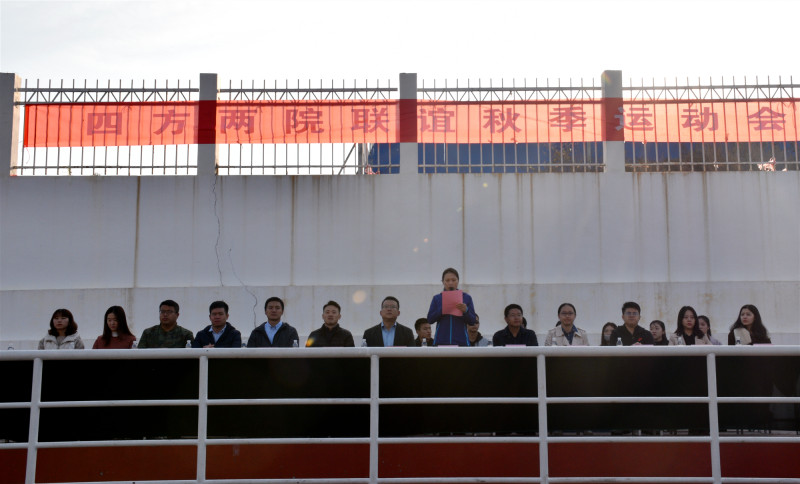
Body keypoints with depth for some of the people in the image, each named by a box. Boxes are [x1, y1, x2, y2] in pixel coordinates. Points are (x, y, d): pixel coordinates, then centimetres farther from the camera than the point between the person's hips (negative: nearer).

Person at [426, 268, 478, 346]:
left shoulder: (466, 298, 7)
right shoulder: (437, 298, 9)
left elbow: (472, 322, 4)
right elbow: (430, 319, 1)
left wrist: (466, 311, -16)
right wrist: (442, 310, -14)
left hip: (461, 342, 0)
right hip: (441, 342, 1)